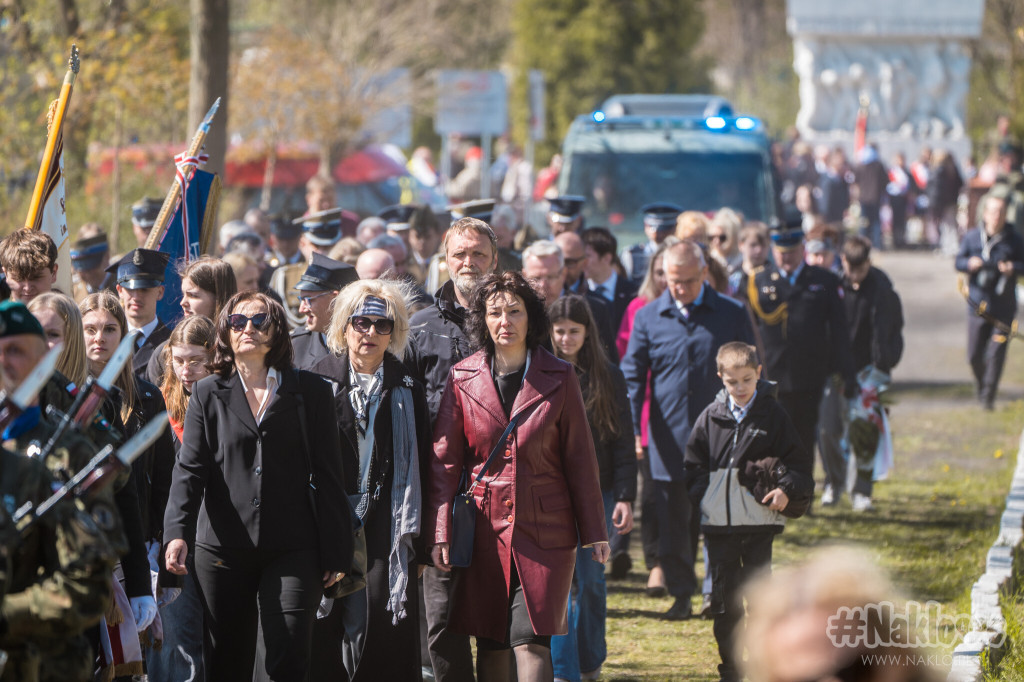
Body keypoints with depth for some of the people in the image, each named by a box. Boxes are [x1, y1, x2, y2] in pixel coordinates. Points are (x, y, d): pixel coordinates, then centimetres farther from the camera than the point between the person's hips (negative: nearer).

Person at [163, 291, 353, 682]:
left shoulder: (310, 392, 6)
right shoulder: (207, 395, 9)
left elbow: (327, 474, 5)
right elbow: (190, 469, -1)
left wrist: (336, 552, 1)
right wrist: (177, 532, -17)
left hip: (293, 550, -1)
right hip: (222, 549, 1)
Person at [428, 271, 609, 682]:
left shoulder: (559, 379, 2)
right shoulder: (462, 379, 3)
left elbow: (580, 459, 6)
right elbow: (444, 462, 3)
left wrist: (594, 531, 6)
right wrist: (440, 532, -4)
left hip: (545, 528, -2)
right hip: (485, 527, 2)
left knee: (531, 641, -11)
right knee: (491, 643, 7)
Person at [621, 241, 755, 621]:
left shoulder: (732, 315, 3)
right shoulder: (648, 318, 4)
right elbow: (632, 376, 5)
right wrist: (632, 431, -6)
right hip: (669, 441, 1)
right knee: (673, 523, 3)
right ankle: (681, 595, 14)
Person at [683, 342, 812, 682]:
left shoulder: (772, 415, 0)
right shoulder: (710, 417, 5)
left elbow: (798, 462, 2)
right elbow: (694, 463, 12)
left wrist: (786, 489, -14)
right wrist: (701, 497, -1)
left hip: (759, 522, -2)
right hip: (718, 524, 2)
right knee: (724, 596, 6)